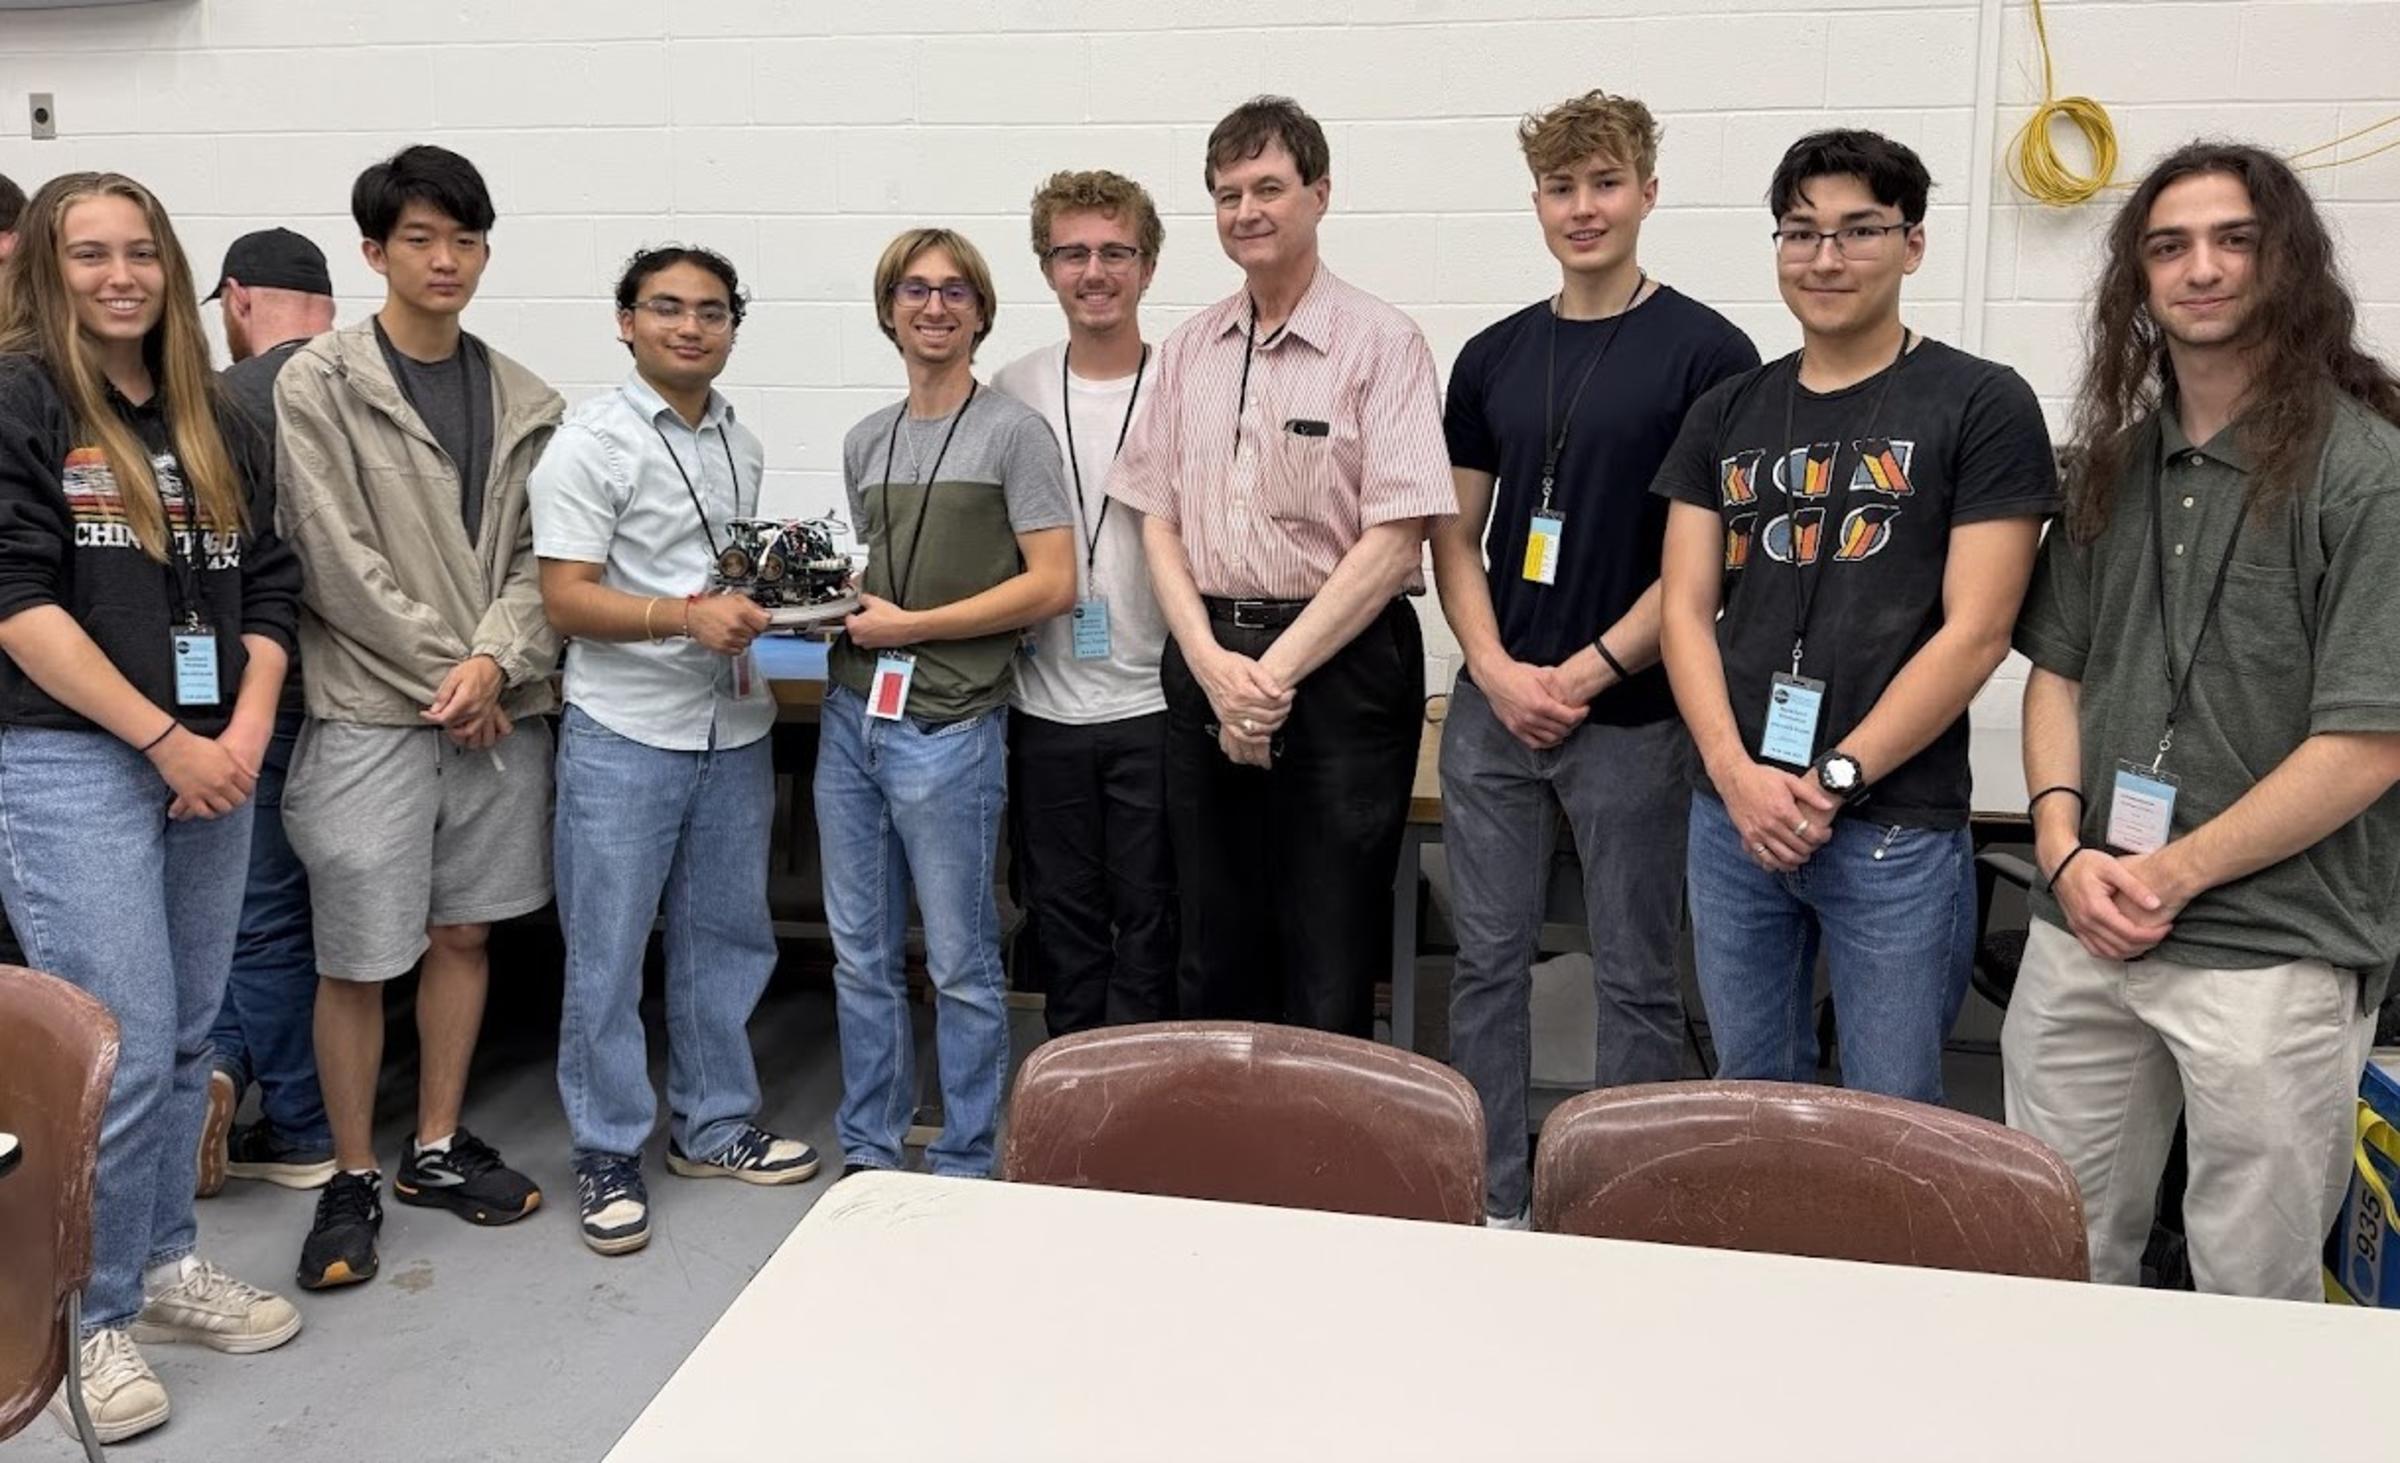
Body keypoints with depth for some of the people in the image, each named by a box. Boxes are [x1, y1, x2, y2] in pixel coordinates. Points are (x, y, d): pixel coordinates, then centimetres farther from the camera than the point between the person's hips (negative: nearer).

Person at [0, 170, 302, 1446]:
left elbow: (266, 587, 11)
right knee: (121, 1052, -5)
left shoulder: (213, 419, 13)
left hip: (212, 765, 6)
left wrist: (246, 733, -5)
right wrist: (165, 739, -15)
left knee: (186, 1039, 13)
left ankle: (164, 1266, 29)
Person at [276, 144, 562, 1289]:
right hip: (369, 710, -4)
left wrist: (495, 662, -10)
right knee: (358, 959, 1)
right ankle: (352, 1179, 18)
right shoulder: (319, 384, -4)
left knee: (463, 934, 13)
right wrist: (441, 672, -11)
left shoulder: (523, 400, 9)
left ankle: (436, 1150, 28)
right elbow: (337, 558, -9)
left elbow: (539, 556, 5)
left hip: (497, 709, 4)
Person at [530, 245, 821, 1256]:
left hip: (735, 726, 7)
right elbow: (567, 600, -13)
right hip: (627, 730, -6)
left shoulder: (741, 445, 13)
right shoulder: (590, 443, -8)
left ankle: (713, 1126, 30)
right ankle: (608, 1154, 17)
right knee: (607, 954, 3)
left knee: (727, 938, 15)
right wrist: (686, 616, -26)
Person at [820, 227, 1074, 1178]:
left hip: (949, 727, -6)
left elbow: (1052, 585, -11)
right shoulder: (865, 442, 14)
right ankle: (868, 1152, 27)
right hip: (853, 715, 6)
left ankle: (965, 1168, 18)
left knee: (960, 963, 3)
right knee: (860, 952, 13)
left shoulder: (1012, 432, -4)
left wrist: (908, 625, -12)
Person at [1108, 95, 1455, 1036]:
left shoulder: (1380, 343, -5)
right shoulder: (1189, 349, 11)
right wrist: (1212, 663, -7)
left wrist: (1278, 670, -15)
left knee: (1328, 976, 2)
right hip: (1207, 663, 5)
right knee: (1215, 960, 14)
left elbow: (1395, 539, -12)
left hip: (1340, 665, -5)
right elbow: (1158, 520, 8)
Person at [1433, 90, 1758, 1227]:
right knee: (1488, 961, 10)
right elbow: (1455, 533, 10)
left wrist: (1590, 671, -12)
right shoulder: (1493, 356, 10)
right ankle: (1494, 1205, 24)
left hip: (1632, 716, -4)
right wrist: (1495, 668, -5)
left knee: (1634, 977, 7)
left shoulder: (1705, 351, -4)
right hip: (1492, 709, 5)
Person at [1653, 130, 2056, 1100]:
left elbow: (1974, 633, -9)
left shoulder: (1983, 407, -3)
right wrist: (1735, 771, -10)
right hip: (1730, 815, 4)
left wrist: (1834, 779, -13)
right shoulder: (1727, 413, 10)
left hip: (1896, 827, -4)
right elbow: (1685, 607, 4)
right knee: (1752, 1093, 17)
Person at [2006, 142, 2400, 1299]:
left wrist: (2171, 875, -13)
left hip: (2275, 954, -5)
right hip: (2081, 937, 5)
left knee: (2252, 1296, 10)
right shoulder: (2114, 461, 10)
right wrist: (2063, 848, -5)